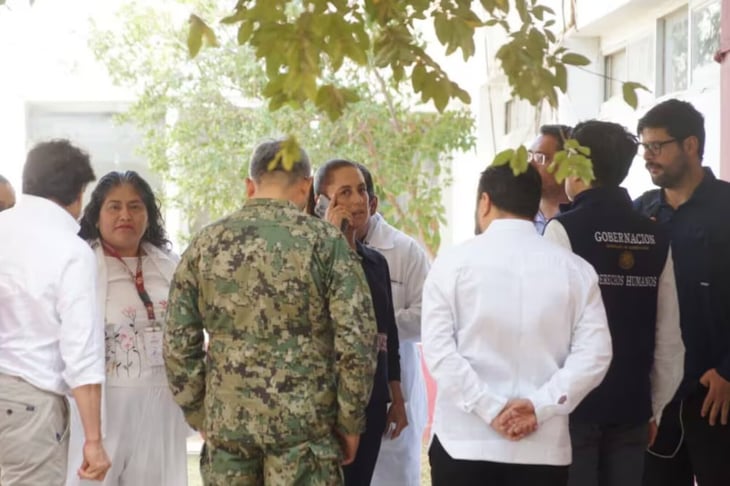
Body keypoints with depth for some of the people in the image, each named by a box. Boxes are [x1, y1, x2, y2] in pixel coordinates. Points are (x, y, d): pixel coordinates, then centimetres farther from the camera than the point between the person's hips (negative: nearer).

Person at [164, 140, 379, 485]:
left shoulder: (206, 243, 6)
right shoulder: (324, 240, -4)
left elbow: (178, 344, 5)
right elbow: (356, 340, -9)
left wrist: (200, 416, 13)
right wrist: (350, 422, 0)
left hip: (226, 421, 3)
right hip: (303, 423, -3)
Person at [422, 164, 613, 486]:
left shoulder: (453, 262, -2)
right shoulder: (575, 270, 3)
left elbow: (438, 349, -9)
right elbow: (594, 353, -5)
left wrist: (491, 409, -9)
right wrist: (539, 406, -8)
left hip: (465, 442, -1)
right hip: (543, 447, 2)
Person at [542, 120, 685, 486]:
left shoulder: (564, 229, -9)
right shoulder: (655, 237, 5)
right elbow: (669, 336, 6)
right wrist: (655, 407, 15)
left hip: (575, 400, -4)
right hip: (631, 402, 4)